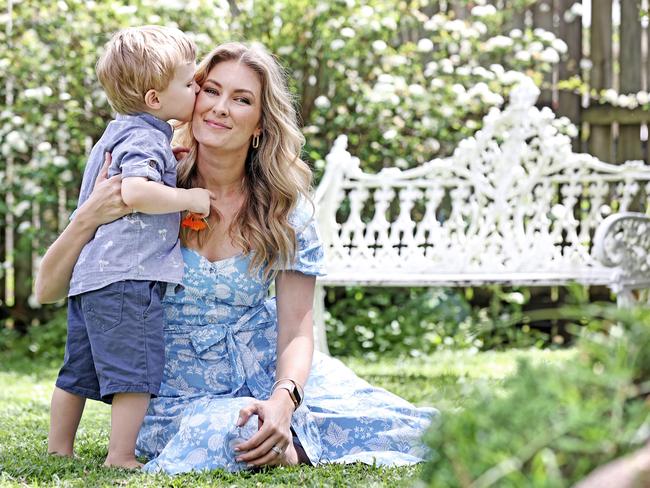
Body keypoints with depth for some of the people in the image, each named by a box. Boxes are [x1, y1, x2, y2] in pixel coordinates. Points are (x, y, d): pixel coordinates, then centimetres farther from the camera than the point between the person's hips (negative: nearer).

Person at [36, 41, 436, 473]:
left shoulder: (285, 210, -3)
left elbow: (296, 330, -7)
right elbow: (49, 290, -8)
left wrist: (282, 400, -27)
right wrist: (89, 218, -27)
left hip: (269, 378, 1)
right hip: (180, 398, -1)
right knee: (226, 433, -35)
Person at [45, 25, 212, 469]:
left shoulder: (118, 133, 20)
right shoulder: (145, 138, -12)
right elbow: (135, 191, -29)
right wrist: (189, 198, -17)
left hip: (88, 275, 10)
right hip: (127, 275, -10)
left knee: (79, 369, 17)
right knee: (136, 370, -5)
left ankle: (58, 449, 26)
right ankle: (121, 457, -5)